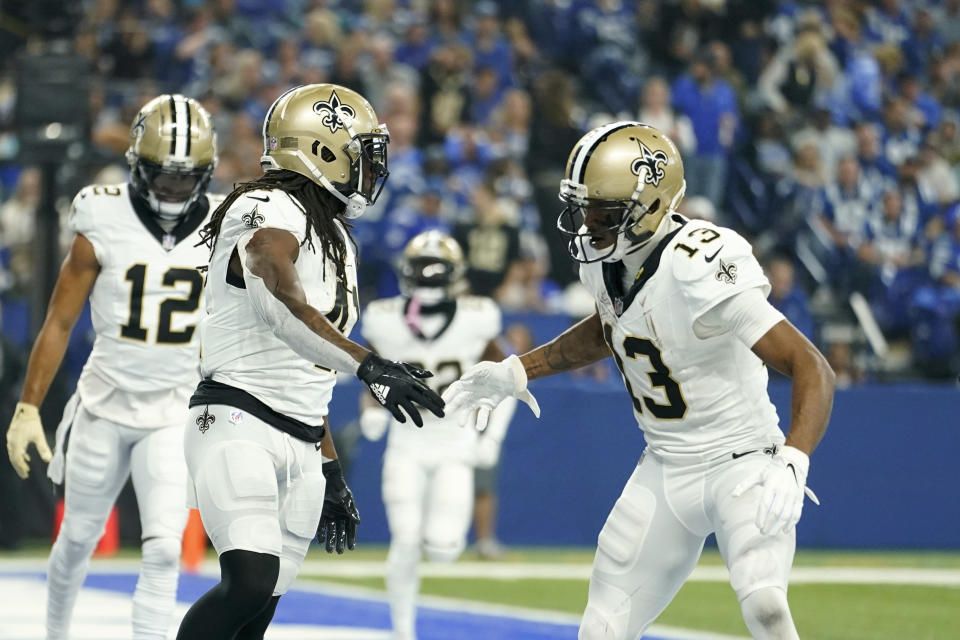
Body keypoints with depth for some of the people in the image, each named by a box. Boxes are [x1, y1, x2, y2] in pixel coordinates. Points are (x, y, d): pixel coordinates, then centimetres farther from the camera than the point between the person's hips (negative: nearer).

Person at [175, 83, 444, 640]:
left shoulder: (336, 238, 20)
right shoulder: (269, 213, -11)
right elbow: (281, 306, -32)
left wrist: (331, 472, 24)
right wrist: (369, 365, -42)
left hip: (302, 447, 9)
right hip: (238, 423, -9)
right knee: (251, 581, -26)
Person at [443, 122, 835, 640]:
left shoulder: (700, 270, -28)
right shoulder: (603, 258, -4)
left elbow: (814, 371, -31)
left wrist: (791, 466, -44)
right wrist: (516, 372, 16)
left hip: (740, 462, -7)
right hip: (665, 467, 7)